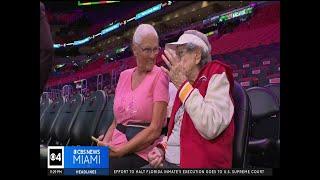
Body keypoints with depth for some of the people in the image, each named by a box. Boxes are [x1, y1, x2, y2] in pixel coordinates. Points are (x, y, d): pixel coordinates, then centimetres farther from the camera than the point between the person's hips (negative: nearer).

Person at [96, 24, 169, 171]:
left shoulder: (159, 76, -6)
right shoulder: (124, 75, 11)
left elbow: (155, 129, -12)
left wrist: (121, 150, -16)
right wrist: (106, 141, -3)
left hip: (141, 152, -5)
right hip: (116, 148, 5)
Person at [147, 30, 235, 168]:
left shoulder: (216, 76, -5)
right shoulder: (186, 84, 15)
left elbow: (210, 128, -21)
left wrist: (182, 84, -16)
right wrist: (162, 148, 3)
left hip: (201, 164, -7)